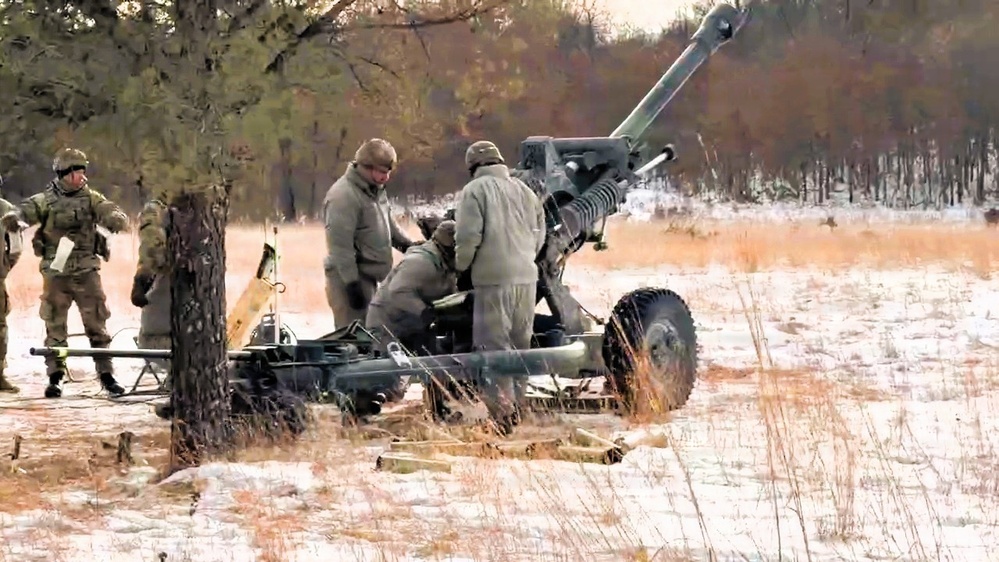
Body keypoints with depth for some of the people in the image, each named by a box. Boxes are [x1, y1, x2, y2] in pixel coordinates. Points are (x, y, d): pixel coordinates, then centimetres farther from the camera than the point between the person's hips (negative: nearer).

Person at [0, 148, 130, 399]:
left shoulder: (91, 198, 2)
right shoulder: (46, 200, -1)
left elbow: (111, 213, -12)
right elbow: (26, 209, -16)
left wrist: (115, 219, -38)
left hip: (86, 271, 0)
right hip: (56, 272, 0)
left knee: (96, 324, 2)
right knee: (55, 327, 4)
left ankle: (106, 375, 9)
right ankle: (54, 377, 11)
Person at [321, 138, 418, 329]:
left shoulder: (376, 190, 12)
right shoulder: (344, 195, -19)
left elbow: (388, 223, 26)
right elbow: (340, 245, -22)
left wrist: (407, 244, 10)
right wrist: (351, 283, -23)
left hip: (369, 275, 10)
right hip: (349, 277, -10)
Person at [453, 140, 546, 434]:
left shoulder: (474, 191, -4)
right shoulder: (524, 190, 14)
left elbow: (468, 237, -12)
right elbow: (539, 237, 16)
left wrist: (461, 267, 5)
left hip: (493, 279, -6)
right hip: (526, 277, 6)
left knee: (494, 346, -4)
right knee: (520, 345, 15)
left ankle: (501, 412, -11)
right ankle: (516, 407, 20)